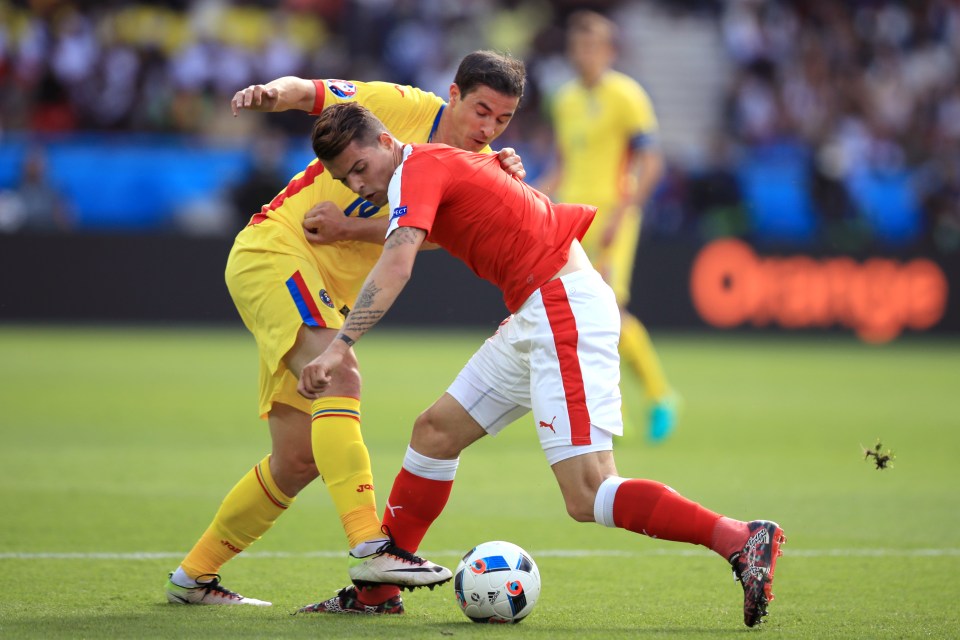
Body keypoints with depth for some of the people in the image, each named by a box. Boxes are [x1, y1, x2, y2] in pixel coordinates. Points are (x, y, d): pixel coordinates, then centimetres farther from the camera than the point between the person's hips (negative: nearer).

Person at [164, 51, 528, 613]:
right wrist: (271, 92, -26)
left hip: (329, 299, 8)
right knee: (339, 375, -30)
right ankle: (370, 548, -39)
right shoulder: (402, 106, -8)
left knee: (299, 460, 6)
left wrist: (349, 228, -26)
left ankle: (195, 577, 20)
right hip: (274, 250, -8)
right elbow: (307, 91, -4)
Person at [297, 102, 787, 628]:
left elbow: (396, 266, -27)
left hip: (564, 308, -11)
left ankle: (743, 541, -19)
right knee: (436, 431, 15)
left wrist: (340, 346, -33)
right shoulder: (437, 166, 16)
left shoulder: (417, 170, -11)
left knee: (587, 497, -18)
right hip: (536, 317, 11)